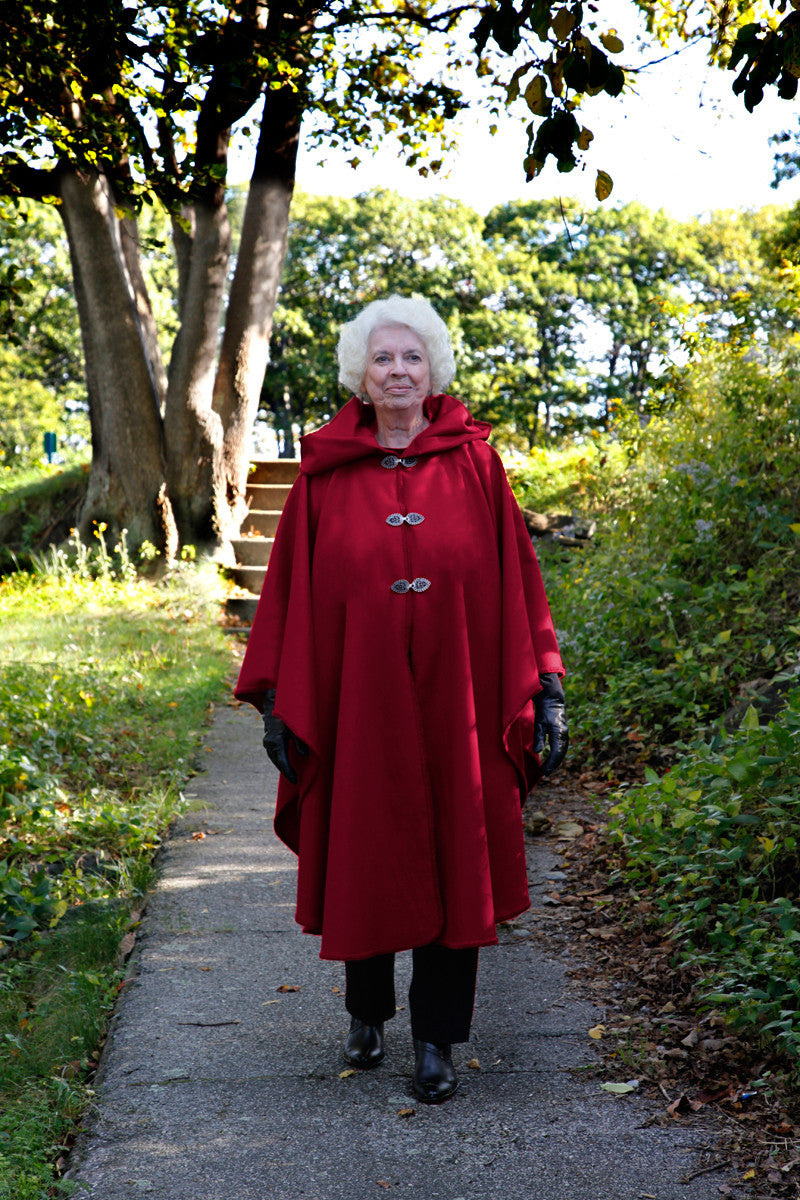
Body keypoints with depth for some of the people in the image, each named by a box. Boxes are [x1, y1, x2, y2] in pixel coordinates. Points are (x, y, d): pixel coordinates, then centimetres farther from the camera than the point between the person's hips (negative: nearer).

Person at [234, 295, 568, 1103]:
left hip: (454, 704, 0)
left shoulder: (473, 463, 2)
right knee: (363, 860, 11)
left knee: (451, 865, 5)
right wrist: (275, 699, 0)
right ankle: (366, 1011, 35)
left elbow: (516, 578, 3)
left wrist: (545, 687, -1)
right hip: (357, 702, 0)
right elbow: (291, 590, 4)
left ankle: (436, 1039, 20)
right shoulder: (326, 473, 2)